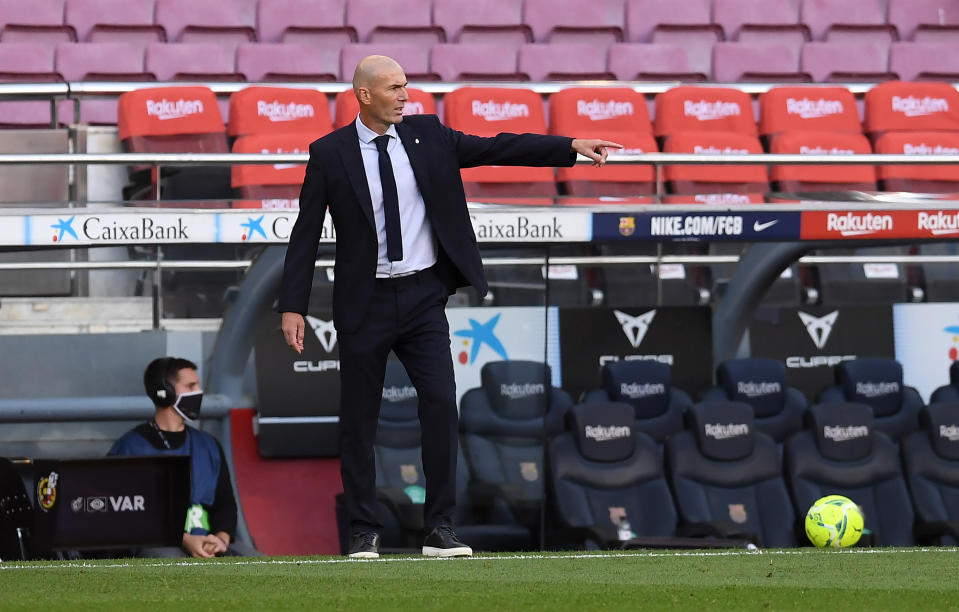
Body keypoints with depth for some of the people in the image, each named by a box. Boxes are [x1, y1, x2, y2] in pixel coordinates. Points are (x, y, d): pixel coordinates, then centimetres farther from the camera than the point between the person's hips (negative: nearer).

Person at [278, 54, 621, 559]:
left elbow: (498, 148, 4)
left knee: (441, 403, -8)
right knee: (359, 418, 2)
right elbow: (306, 233, 0)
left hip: (423, 297, 2)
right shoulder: (330, 153, -2)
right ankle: (364, 532, 13)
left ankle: (439, 527, -1)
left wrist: (571, 147, -5)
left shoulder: (427, 135, 5)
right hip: (365, 304, -2)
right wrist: (293, 306, -5)